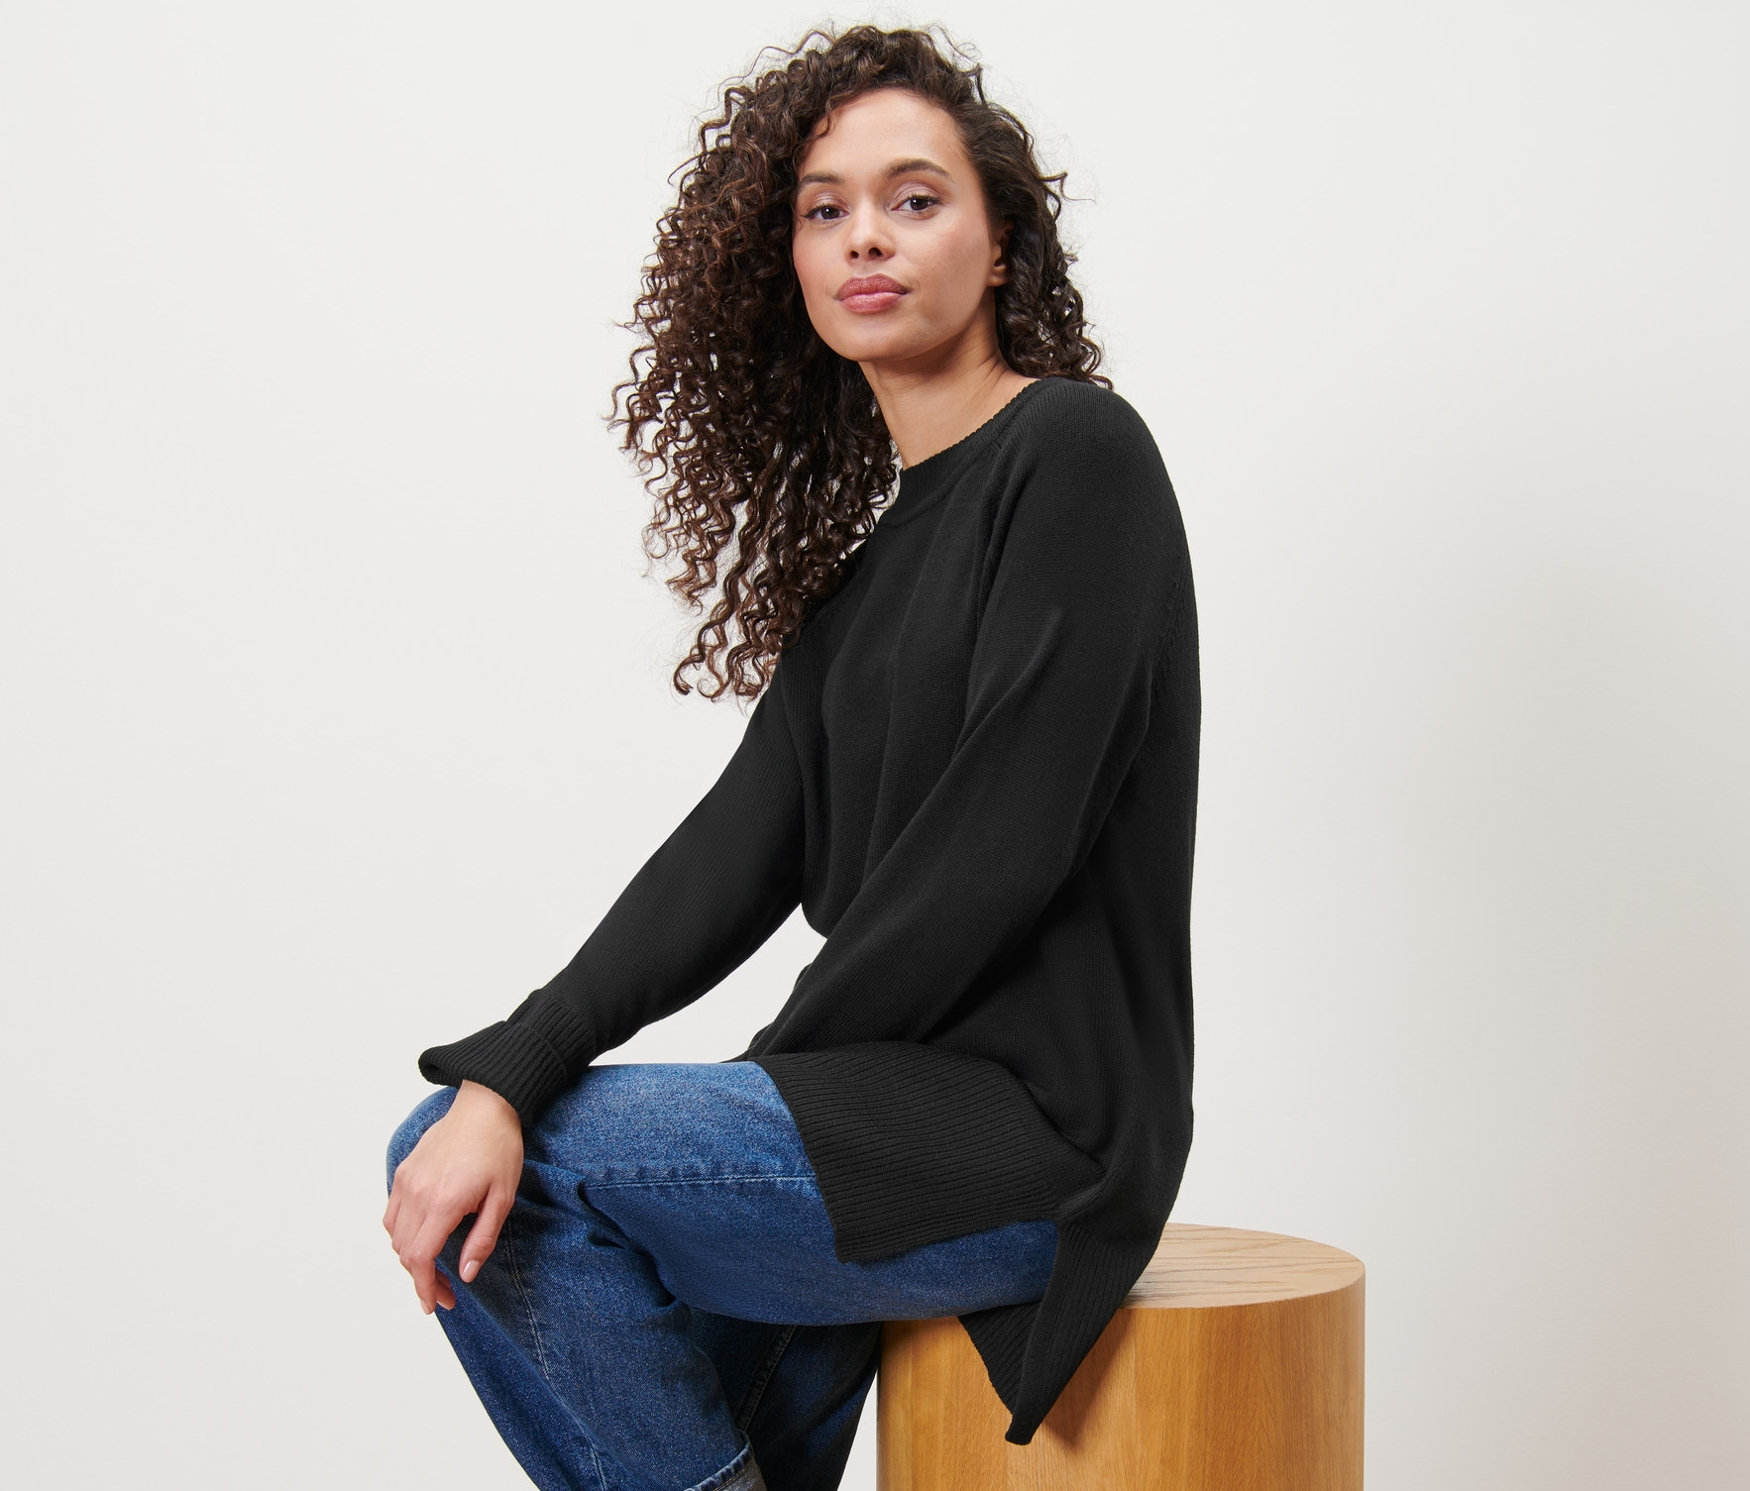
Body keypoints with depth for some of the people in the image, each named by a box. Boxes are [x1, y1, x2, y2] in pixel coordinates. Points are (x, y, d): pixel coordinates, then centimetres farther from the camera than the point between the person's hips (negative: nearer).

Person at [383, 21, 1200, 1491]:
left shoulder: (1076, 457, -10)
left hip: (1035, 1132, -8)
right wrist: (506, 1072, -11)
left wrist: (782, 1066, -6)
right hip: (909, 1108, 8)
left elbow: (999, 855, -17)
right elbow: (746, 845, 3)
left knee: (522, 1170, -13)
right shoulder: (872, 540, 15)